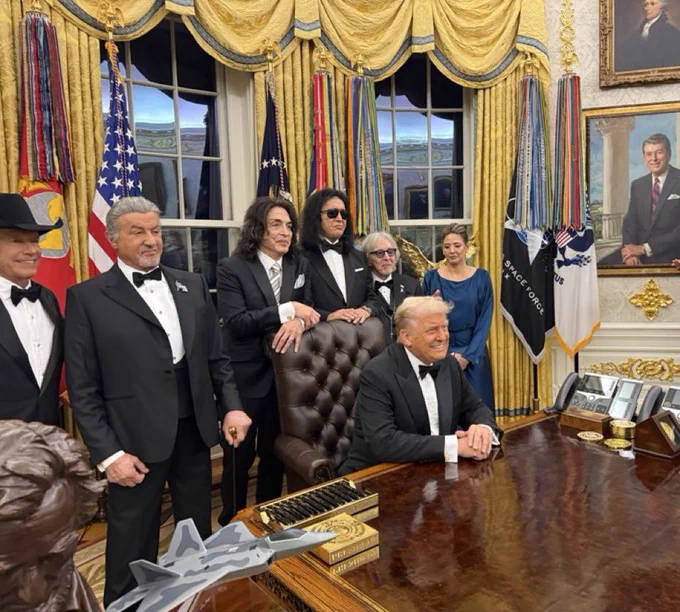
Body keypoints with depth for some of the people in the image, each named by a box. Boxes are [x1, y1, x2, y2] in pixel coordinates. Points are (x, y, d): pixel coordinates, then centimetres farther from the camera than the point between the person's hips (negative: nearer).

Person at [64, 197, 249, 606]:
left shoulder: (193, 286, 6)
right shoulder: (88, 297, -6)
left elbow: (216, 356, 9)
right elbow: (83, 388, -7)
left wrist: (232, 405, -3)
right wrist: (108, 453, -11)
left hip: (194, 431, 4)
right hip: (135, 439, -4)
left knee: (198, 533, 20)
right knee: (134, 546, 14)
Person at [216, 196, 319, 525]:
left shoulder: (300, 265, 7)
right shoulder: (232, 268, -9)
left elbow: (309, 311, 3)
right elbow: (235, 322, -18)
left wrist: (298, 321, -21)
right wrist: (287, 310, -23)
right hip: (245, 376, -4)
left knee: (275, 452, 18)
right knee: (239, 455, 10)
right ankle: (232, 523, 32)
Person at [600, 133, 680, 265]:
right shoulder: (637, 185, 14)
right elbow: (630, 221, 7)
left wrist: (644, 248, -15)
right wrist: (631, 249, -13)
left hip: (668, 254, -5)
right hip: (638, 248, 5)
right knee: (602, 266, -16)